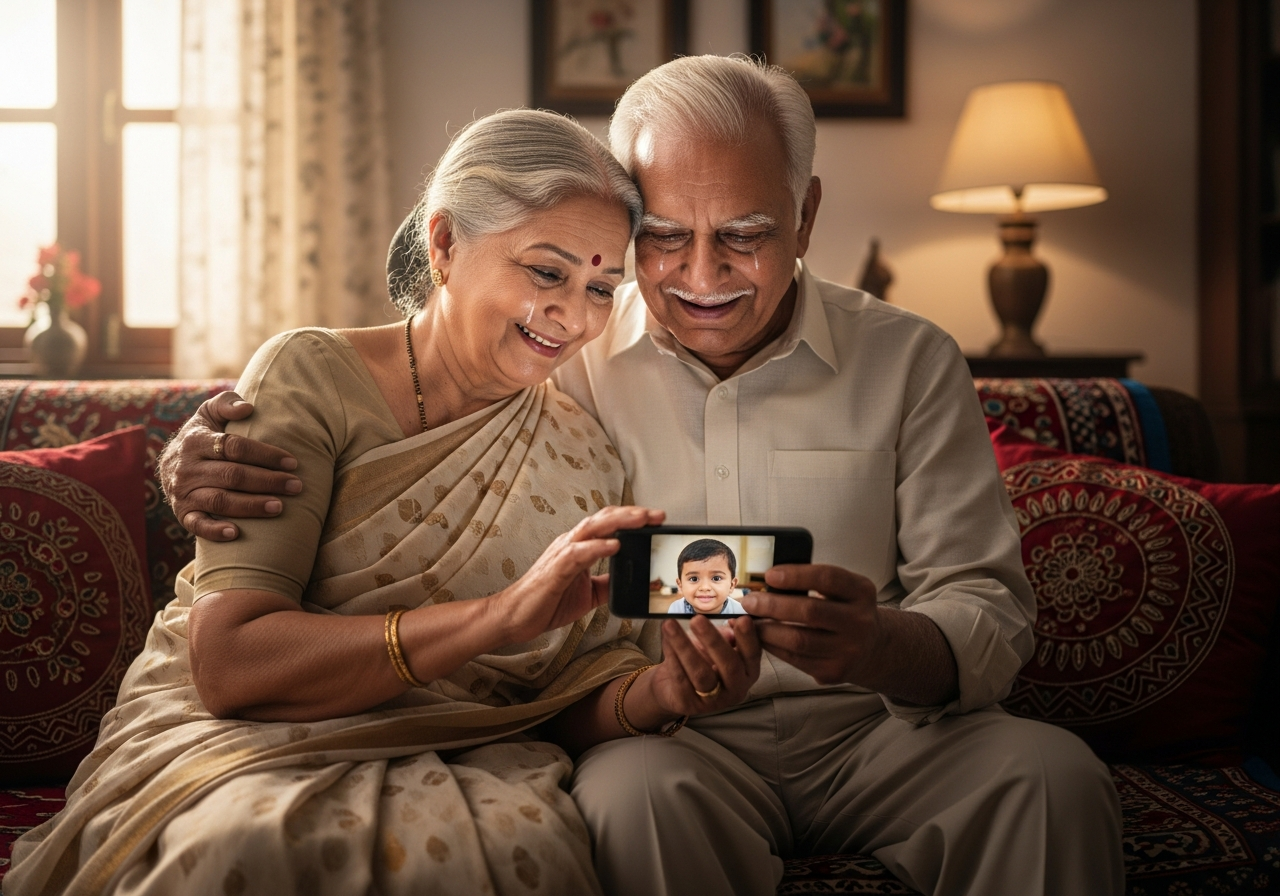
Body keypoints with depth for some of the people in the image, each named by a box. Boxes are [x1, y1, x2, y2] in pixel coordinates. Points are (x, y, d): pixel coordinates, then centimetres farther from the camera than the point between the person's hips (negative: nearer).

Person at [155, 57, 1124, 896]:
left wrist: (878, 648, -27)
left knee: (1053, 774, -25)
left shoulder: (912, 362, 2)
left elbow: (991, 613, -2)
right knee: (637, 792, -34)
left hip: (873, 726, 2)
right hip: (656, 731, -1)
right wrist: (214, 475, -19)